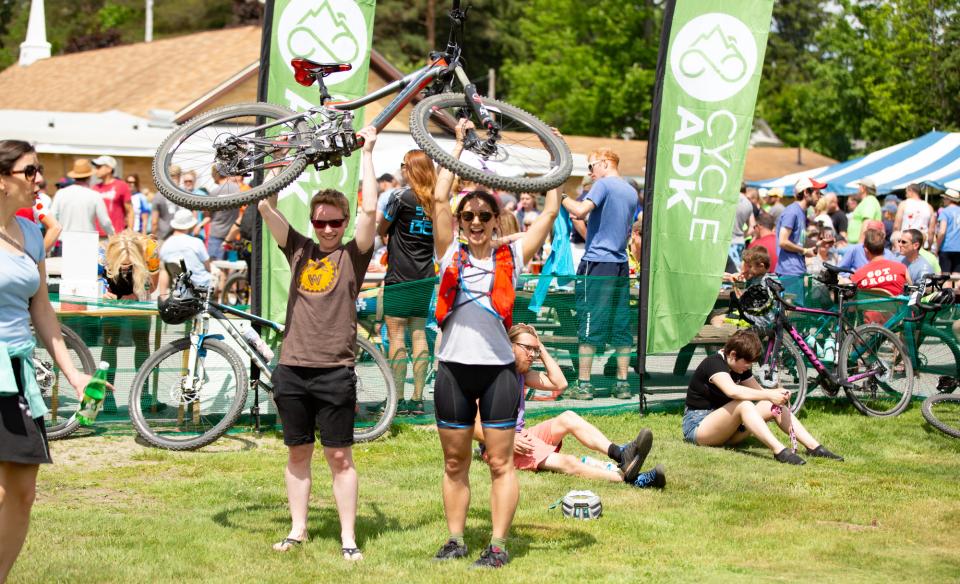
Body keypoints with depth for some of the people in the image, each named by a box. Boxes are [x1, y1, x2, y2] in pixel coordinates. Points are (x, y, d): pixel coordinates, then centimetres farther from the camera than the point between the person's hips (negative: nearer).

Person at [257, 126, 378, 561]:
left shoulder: (353, 255, 2)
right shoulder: (299, 250, 10)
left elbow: (369, 210, -11)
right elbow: (266, 207, 4)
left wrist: (367, 152, -6)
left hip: (335, 372, -3)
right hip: (292, 369, 3)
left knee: (339, 457, 0)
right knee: (297, 454, 11)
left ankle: (348, 539, 4)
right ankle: (297, 530, 20)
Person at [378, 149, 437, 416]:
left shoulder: (400, 197, -12)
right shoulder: (435, 201, 5)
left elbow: (380, 230, 0)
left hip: (399, 276, -6)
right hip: (425, 276, 6)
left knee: (396, 334, -3)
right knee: (419, 334, 8)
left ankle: (398, 400, -5)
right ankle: (418, 399, 8)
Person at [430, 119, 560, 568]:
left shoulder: (510, 258, 4)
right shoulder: (451, 255, 5)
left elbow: (550, 213, 2)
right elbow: (439, 199, -2)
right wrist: (459, 144, 3)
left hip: (498, 370, -1)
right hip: (453, 369, 1)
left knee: (500, 463, 1)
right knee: (455, 464, 9)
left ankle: (498, 545, 6)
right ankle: (455, 539, 18)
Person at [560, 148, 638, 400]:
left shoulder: (603, 184, -7)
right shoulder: (631, 192, 16)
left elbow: (580, 210, -22)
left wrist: (560, 197, -7)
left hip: (597, 262, -7)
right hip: (621, 265, 7)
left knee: (590, 323, -5)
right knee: (620, 324, 8)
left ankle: (583, 384, -4)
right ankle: (622, 384, 9)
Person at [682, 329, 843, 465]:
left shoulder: (741, 369, 10)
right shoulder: (714, 364, -19)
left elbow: (759, 391, 4)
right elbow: (732, 391, -37)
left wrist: (778, 393, -18)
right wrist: (769, 395, -38)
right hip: (698, 426, -8)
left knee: (774, 406, -8)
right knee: (743, 405, -35)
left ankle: (814, 447, -17)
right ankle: (779, 451, -45)